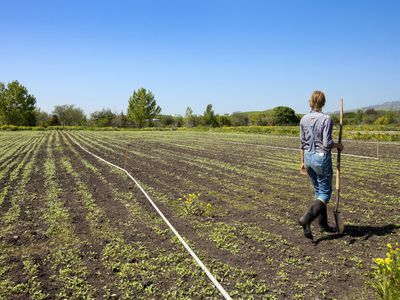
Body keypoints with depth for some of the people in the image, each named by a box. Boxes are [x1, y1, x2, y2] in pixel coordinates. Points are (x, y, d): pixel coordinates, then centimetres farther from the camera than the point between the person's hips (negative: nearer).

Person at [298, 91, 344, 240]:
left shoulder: (304, 119, 2)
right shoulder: (326, 119, -15)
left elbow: (302, 143, 7)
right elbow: (327, 144, -20)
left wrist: (303, 162, 15)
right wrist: (338, 145, 1)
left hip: (308, 157, 6)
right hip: (322, 158, -6)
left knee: (318, 191, 18)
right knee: (325, 192, 5)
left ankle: (323, 224, 26)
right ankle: (306, 219, -13)